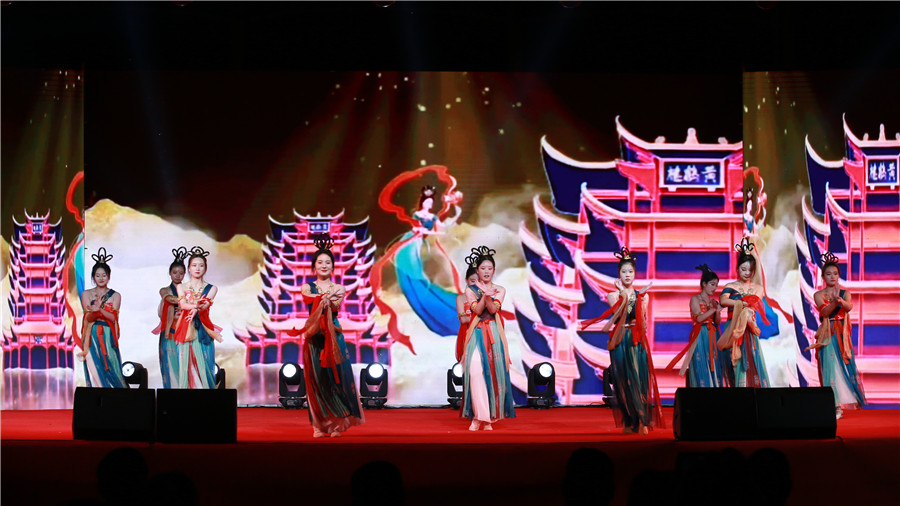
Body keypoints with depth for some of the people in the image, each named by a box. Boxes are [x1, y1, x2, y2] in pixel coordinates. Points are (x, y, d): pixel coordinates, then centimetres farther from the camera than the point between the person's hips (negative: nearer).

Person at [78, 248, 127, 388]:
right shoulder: (86, 294, 8)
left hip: (108, 337, 0)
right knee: (95, 370, -6)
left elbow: (113, 317, -5)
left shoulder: (115, 296, 7)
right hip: (92, 337, 0)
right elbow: (88, 317, -2)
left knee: (111, 370, -6)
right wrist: (95, 308, -25)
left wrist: (99, 309, -23)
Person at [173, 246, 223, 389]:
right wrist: (196, 305, -29)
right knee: (186, 366, -4)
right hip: (186, 331, 1)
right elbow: (182, 304, -7)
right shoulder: (181, 287, 11)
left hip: (203, 332, -1)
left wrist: (195, 310, -33)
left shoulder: (211, 289, 9)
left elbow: (205, 303, -10)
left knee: (203, 366, -6)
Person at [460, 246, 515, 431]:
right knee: (475, 371, -16)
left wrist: (488, 297, -26)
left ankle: (489, 418, 3)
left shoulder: (500, 290, 10)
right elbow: (477, 310, -6)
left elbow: (493, 309, -6)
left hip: (494, 334, 1)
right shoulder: (470, 290, 9)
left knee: (493, 372, -4)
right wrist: (485, 295, -23)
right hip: (476, 333, -1)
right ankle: (478, 417, -18)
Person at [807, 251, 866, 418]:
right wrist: (834, 300, -33)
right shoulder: (819, 295, 3)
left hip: (842, 334, 1)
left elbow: (849, 307, -15)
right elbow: (825, 311, -14)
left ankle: (843, 401, 6)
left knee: (844, 365, -2)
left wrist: (840, 299, -37)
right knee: (830, 366, -8)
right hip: (827, 335, -1)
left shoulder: (845, 293, 5)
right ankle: (835, 405, -10)